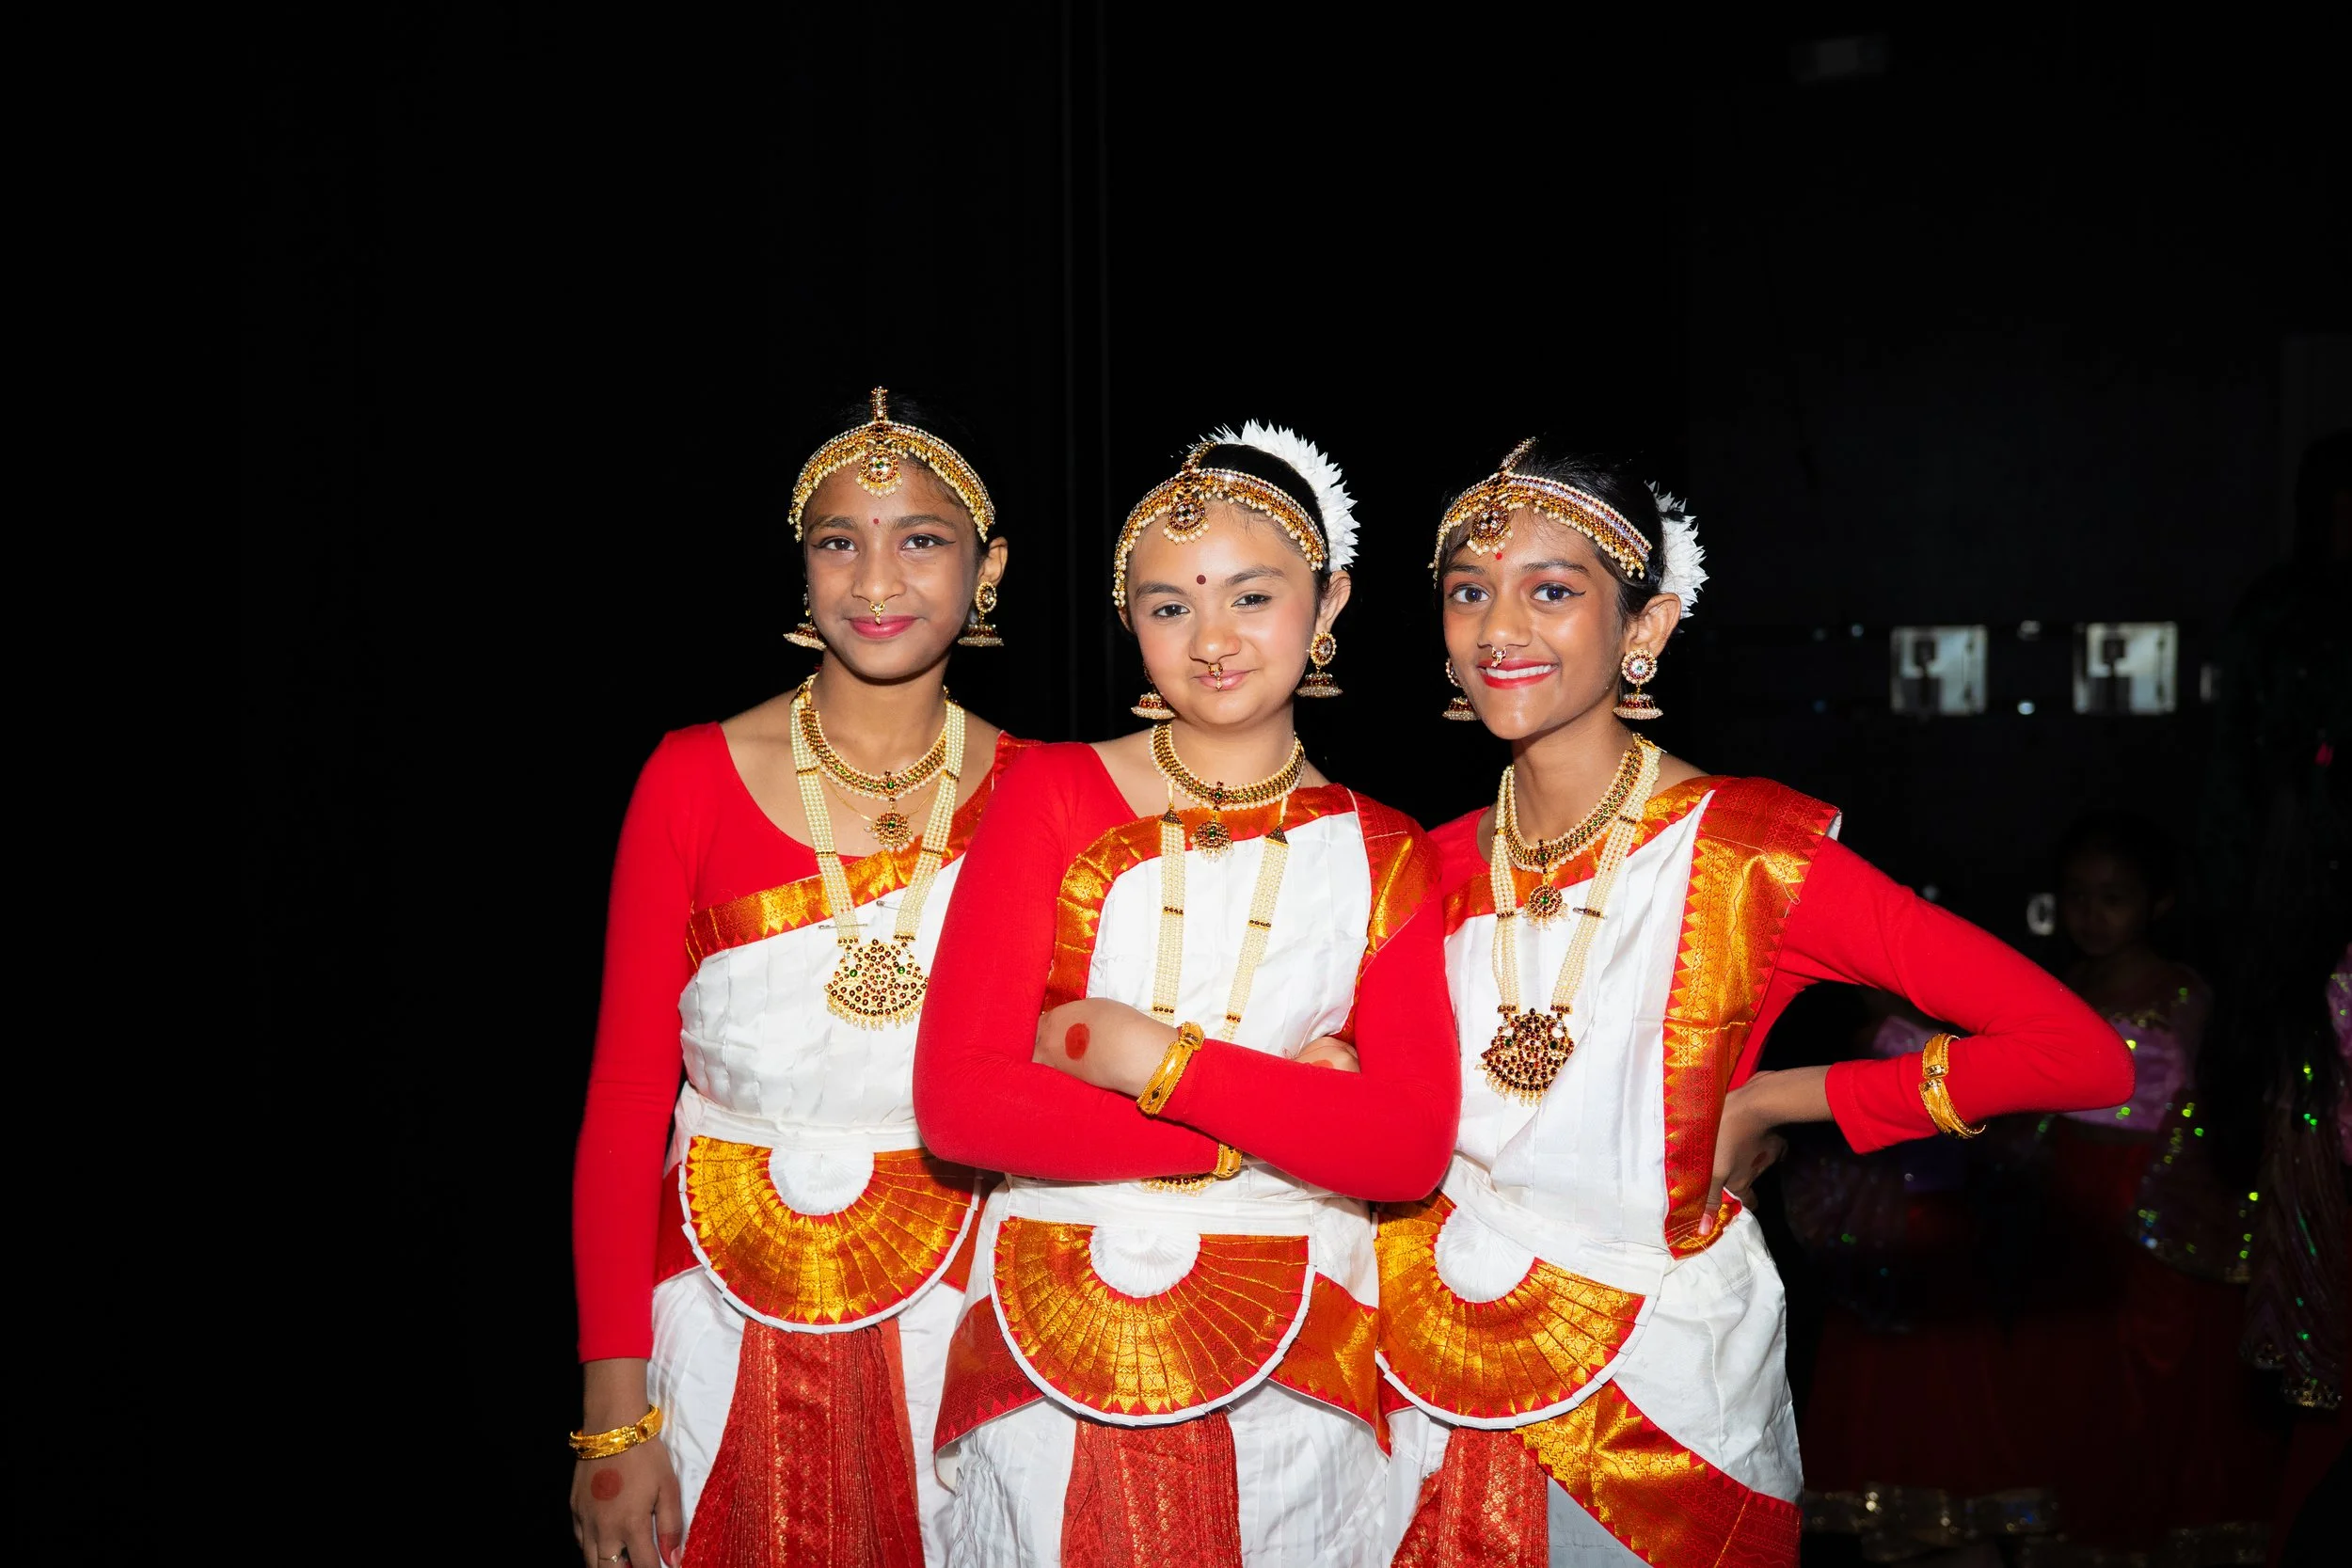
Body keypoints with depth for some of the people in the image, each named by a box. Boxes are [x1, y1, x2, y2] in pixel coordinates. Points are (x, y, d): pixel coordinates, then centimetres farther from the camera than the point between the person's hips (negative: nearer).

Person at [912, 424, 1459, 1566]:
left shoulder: (1383, 858, 4)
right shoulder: (1053, 795, -1)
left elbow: (1411, 1148, -9)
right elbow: (957, 1102, -11)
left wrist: (1156, 1061, -15)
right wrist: (1272, 1114, -11)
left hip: (1289, 1377, 1)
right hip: (1052, 1356, -1)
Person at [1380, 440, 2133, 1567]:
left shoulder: (1747, 859, -17)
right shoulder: (1433, 869, -4)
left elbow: (2081, 1054, -23)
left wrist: (1769, 1103, -17)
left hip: (1659, 1398, -3)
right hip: (1445, 1381, 4)